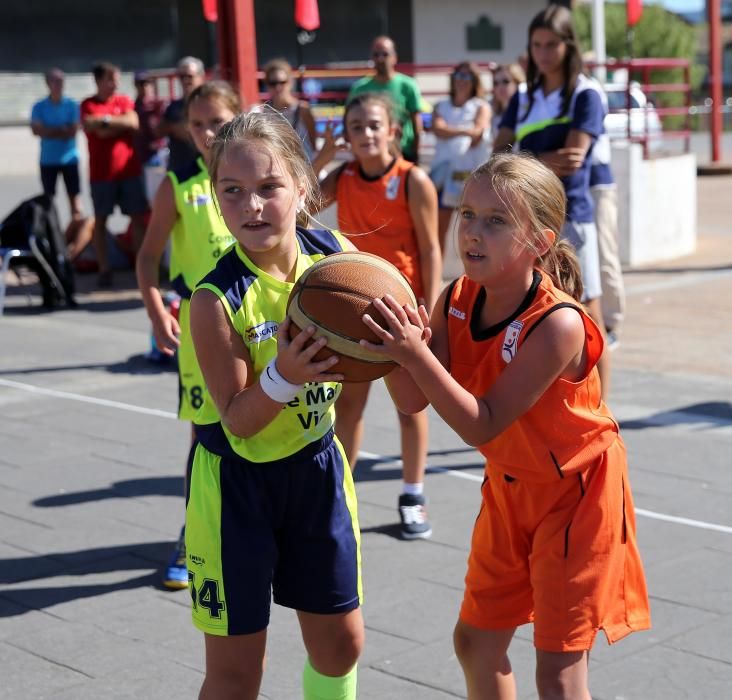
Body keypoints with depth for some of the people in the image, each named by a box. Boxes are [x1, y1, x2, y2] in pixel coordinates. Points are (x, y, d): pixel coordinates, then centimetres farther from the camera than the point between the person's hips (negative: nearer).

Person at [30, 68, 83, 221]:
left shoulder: (72, 105, -1)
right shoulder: (39, 107, 0)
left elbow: (73, 130, -8)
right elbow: (37, 130, -11)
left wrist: (50, 131, -9)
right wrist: (62, 130, -12)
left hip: (70, 158, -1)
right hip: (48, 160, 1)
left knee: (74, 194, -1)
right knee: (48, 197, 6)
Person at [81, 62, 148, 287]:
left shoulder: (124, 101, 7)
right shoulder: (88, 105, 0)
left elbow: (134, 123, -10)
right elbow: (92, 127, -14)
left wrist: (107, 120, -9)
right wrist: (121, 123, -6)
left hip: (129, 170, 2)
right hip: (101, 173, -2)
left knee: (138, 217, 1)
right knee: (100, 220, 3)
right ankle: (104, 269, 8)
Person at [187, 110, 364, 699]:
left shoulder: (334, 253, -13)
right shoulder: (217, 300, -24)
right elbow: (238, 421, -20)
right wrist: (284, 376, -39)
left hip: (317, 465, 4)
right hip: (237, 477, -4)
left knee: (341, 641, 16)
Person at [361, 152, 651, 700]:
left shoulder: (558, 323, -31)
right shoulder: (458, 300, -11)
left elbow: (482, 425, -31)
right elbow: (414, 402, -12)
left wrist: (417, 354, -41)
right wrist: (396, 348, -32)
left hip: (576, 491, -7)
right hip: (509, 487, 7)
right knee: (477, 640, 17)